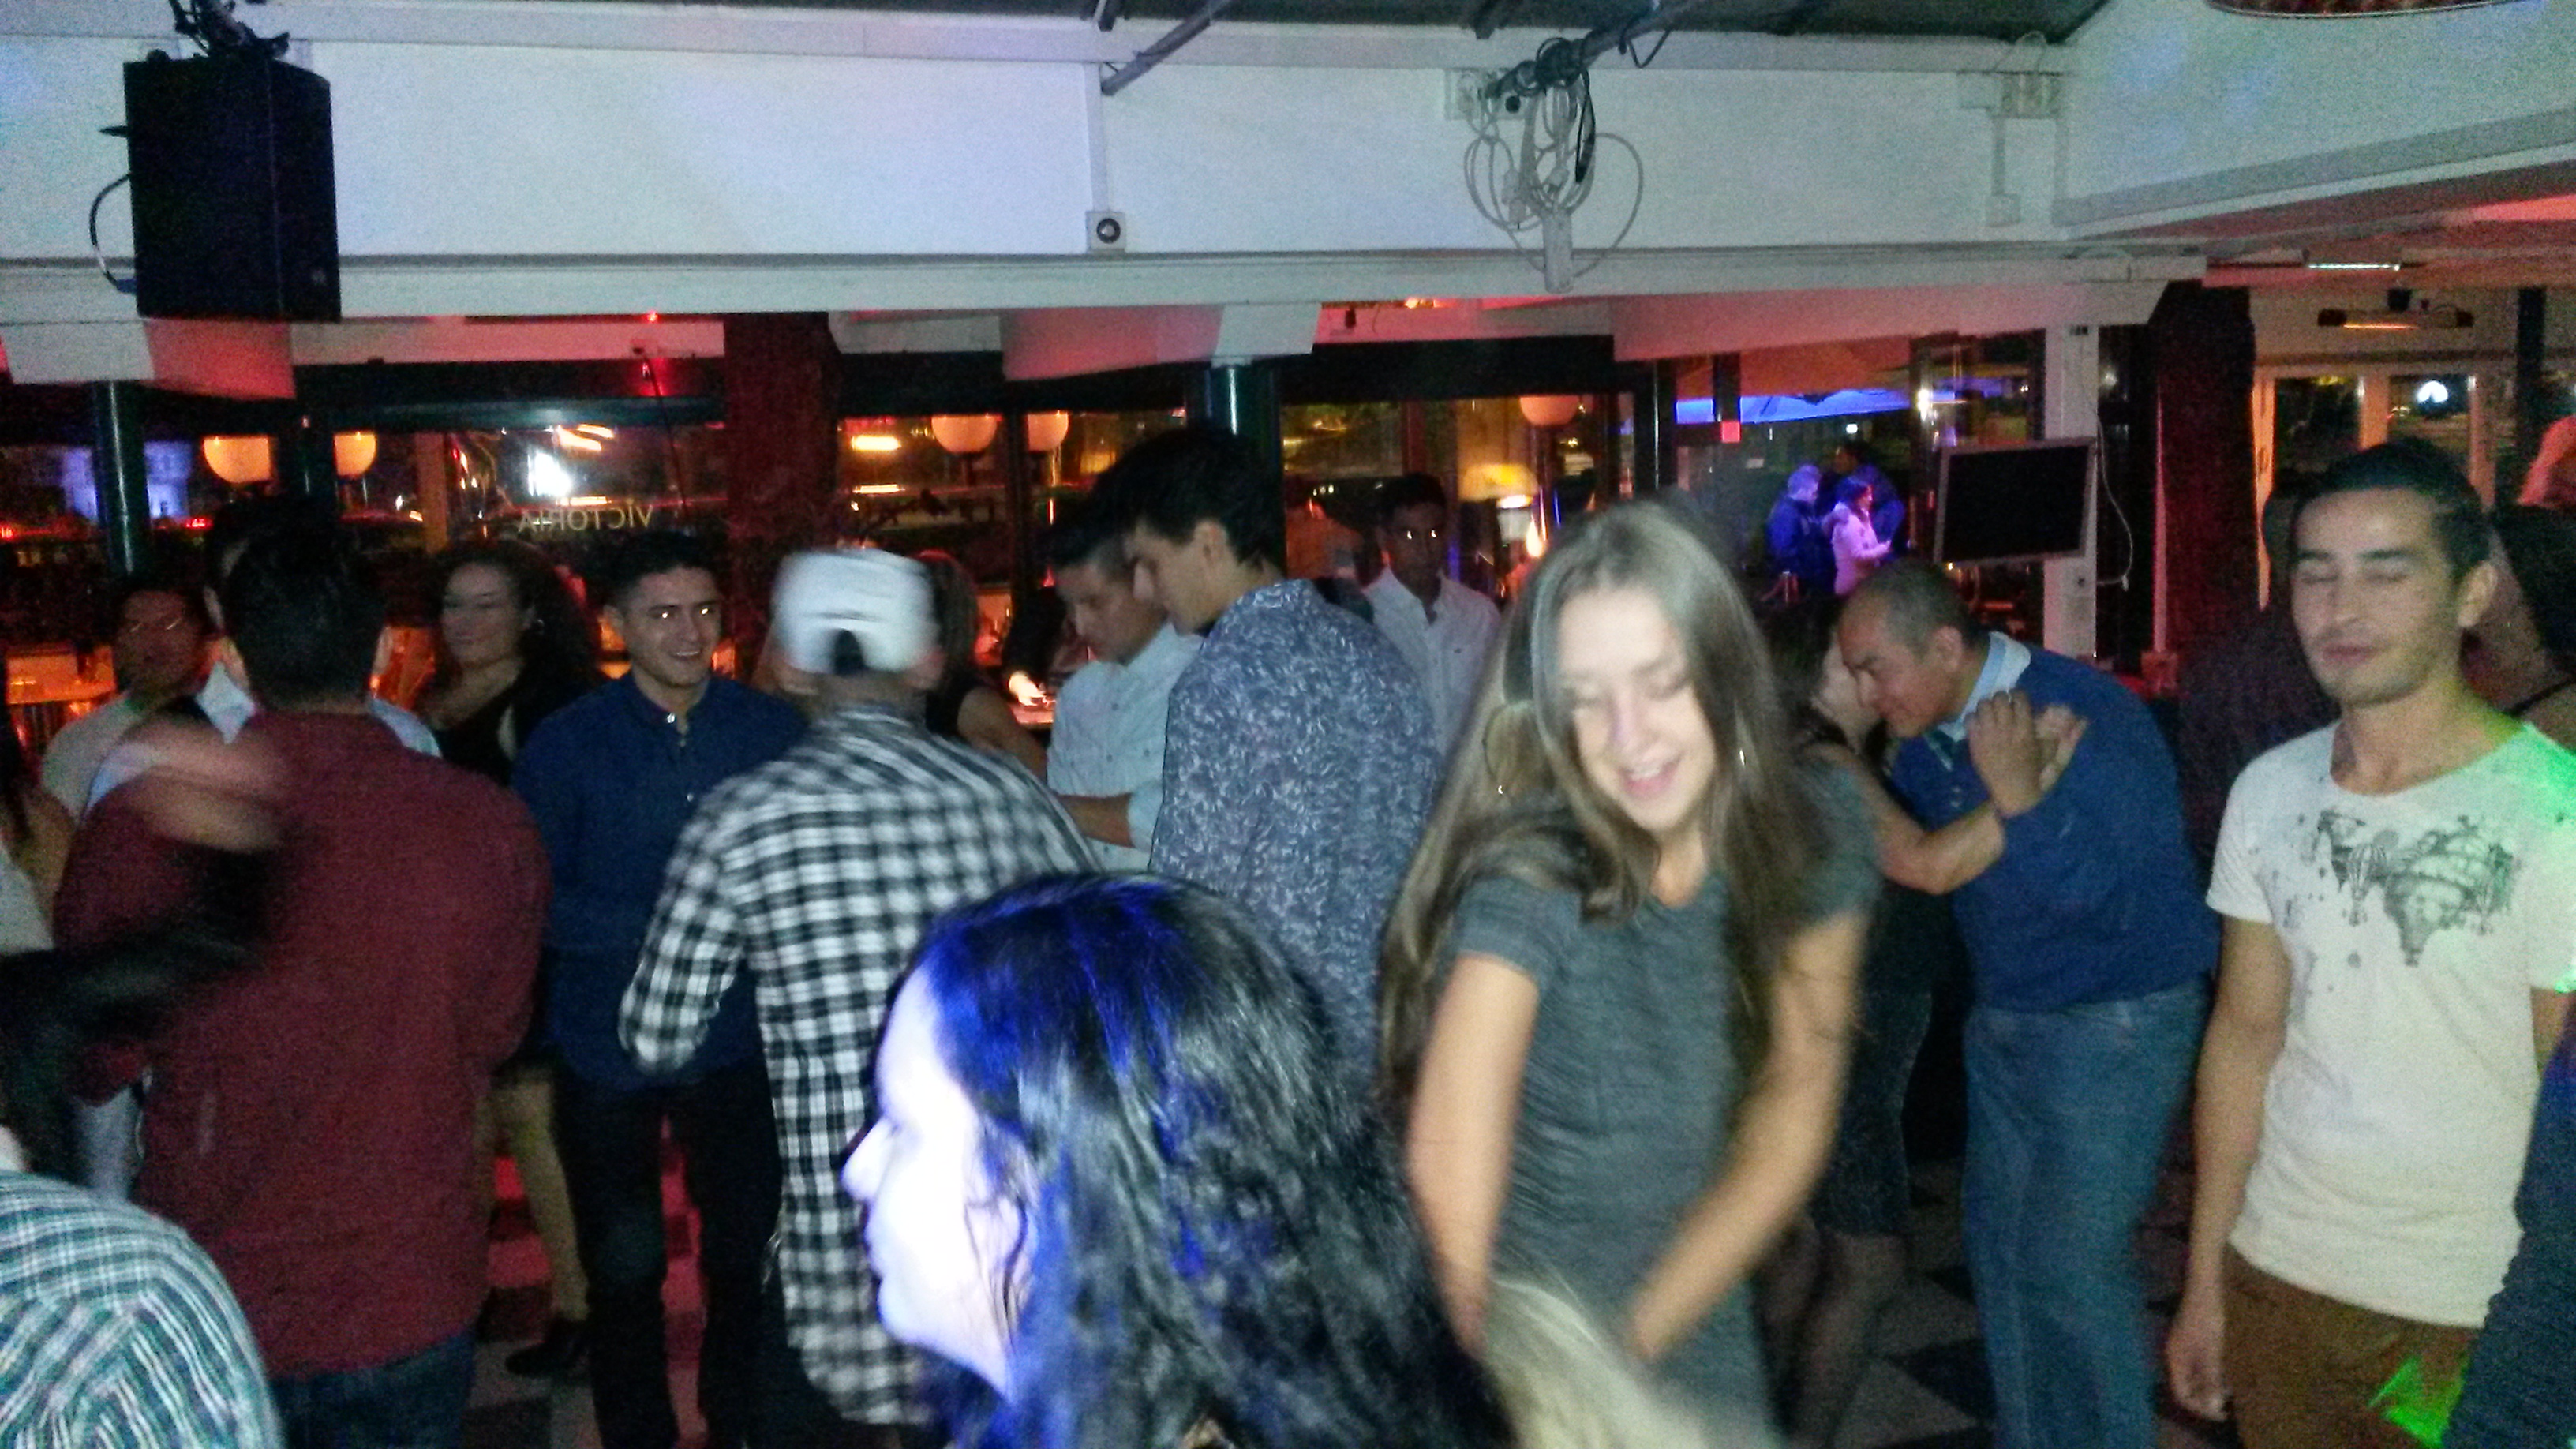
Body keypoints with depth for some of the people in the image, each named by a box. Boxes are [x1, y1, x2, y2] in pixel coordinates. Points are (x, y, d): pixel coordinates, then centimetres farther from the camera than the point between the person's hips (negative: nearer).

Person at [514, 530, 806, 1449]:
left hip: (741, 1038, 1)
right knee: (623, 1269, 13)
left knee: (750, 1253, 13)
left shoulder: (773, 730, -4)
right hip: (609, 1048, -1)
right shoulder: (567, 743, -8)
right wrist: (660, 931, -20)